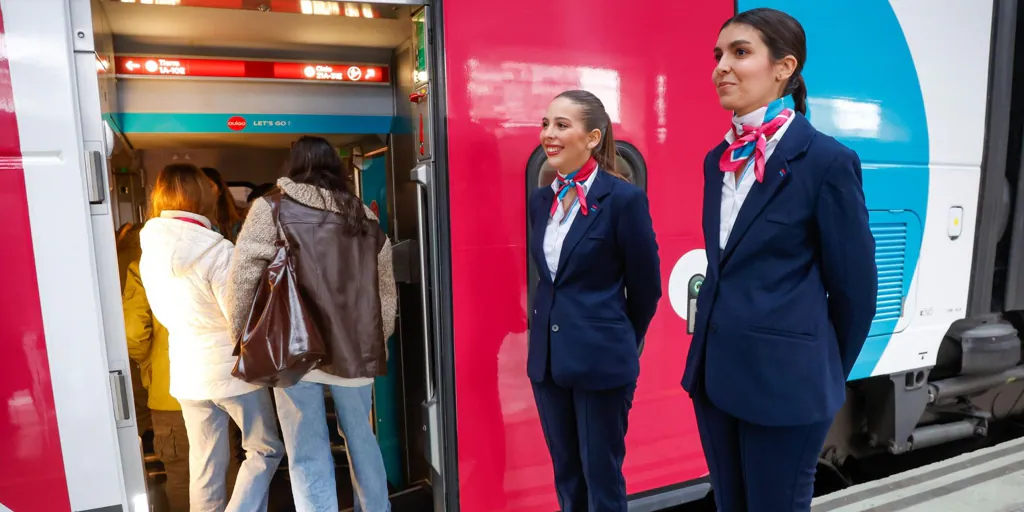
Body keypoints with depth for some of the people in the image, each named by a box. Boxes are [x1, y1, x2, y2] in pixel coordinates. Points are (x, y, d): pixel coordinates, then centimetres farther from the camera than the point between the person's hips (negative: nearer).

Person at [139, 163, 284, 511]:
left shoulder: (150, 253, 2)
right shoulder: (216, 249, -20)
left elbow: (165, 313, 13)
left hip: (187, 372, 6)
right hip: (231, 368, -6)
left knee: (205, 461, 16)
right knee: (265, 449, 11)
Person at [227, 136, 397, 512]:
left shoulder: (272, 208, -2)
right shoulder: (365, 217, 9)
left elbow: (243, 276, -7)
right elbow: (386, 292, 11)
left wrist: (240, 331, 7)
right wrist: (377, 343, 22)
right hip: (354, 348, 4)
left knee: (309, 454, 7)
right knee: (361, 439, 21)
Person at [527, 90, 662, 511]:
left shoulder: (624, 198, -13)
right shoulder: (541, 200, 5)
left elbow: (646, 288, -4)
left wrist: (620, 342, 8)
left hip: (602, 359, -5)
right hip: (547, 356, 6)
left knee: (602, 478, 11)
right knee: (565, 475, 20)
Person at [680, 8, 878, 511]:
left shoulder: (827, 160, -12)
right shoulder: (718, 158, 7)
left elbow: (854, 284, -6)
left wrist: (827, 372, 6)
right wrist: (717, 346, 15)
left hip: (785, 378, -6)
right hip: (714, 368, 6)